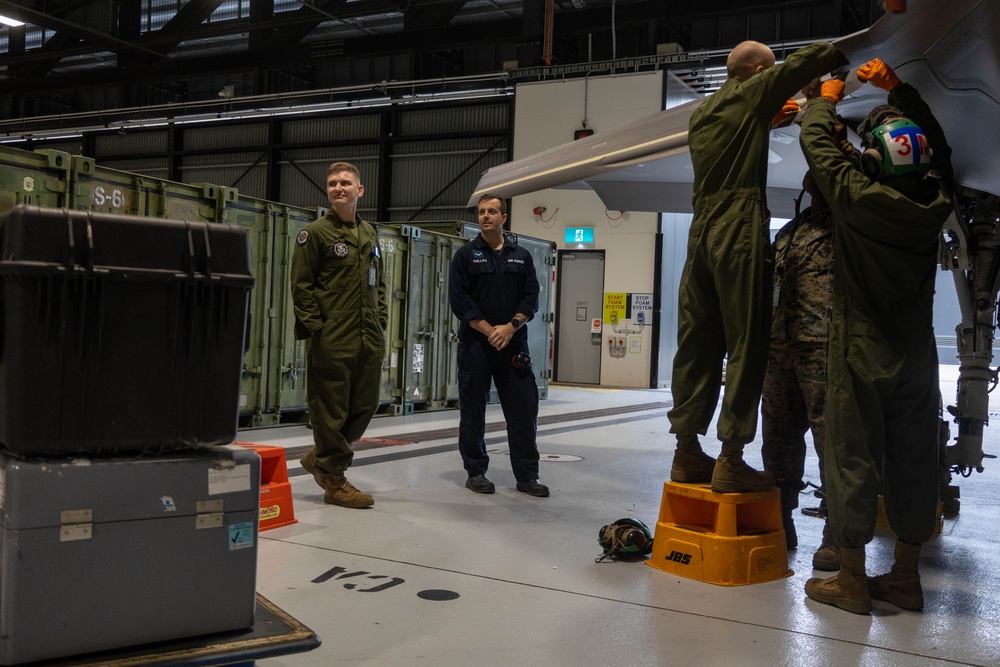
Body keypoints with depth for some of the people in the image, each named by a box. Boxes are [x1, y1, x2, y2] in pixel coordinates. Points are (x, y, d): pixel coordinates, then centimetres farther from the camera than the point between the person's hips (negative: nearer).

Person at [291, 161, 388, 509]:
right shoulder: (315, 233, -3)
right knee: (331, 409, -1)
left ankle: (321, 457, 30)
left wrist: (381, 321, 13)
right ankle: (334, 481, 12)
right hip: (332, 341, -7)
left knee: (365, 405, 11)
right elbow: (301, 285, -6)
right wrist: (314, 326, -12)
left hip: (369, 339, 7)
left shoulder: (370, 234, 16)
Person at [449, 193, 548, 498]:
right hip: (475, 344, -2)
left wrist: (510, 327, -11)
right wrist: (489, 331, -13)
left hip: (513, 343, 2)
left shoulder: (521, 256, 13)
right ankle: (476, 472, 15)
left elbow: (531, 298, 6)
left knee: (524, 409, 0)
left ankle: (527, 475, 8)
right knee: (473, 409, 3)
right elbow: (459, 299, -5)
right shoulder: (466, 255, 4)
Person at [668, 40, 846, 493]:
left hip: (702, 231, 8)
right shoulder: (752, 94, 3)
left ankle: (687, 452, 9)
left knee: (697, 344, 6)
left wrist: (769, 119, 32)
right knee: (745, 345, -6)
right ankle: (730, 461, -9)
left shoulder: (701, 112, 22)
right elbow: (808, 59, 1)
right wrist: (843, 56, 17)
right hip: (740, 232, -7)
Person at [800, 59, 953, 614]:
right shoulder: (936, 204, -2)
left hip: (862, 355, -5)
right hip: (917, 355, 5)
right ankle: (905, 577, 21)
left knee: (854, 459, 2)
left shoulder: (858, 197, -15)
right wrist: (898, 89, 20)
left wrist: (825, 100, 19)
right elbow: (939, 146, 18)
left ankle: (851, 581, 8)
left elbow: (816, 143, 0)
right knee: (912, 461, 11)